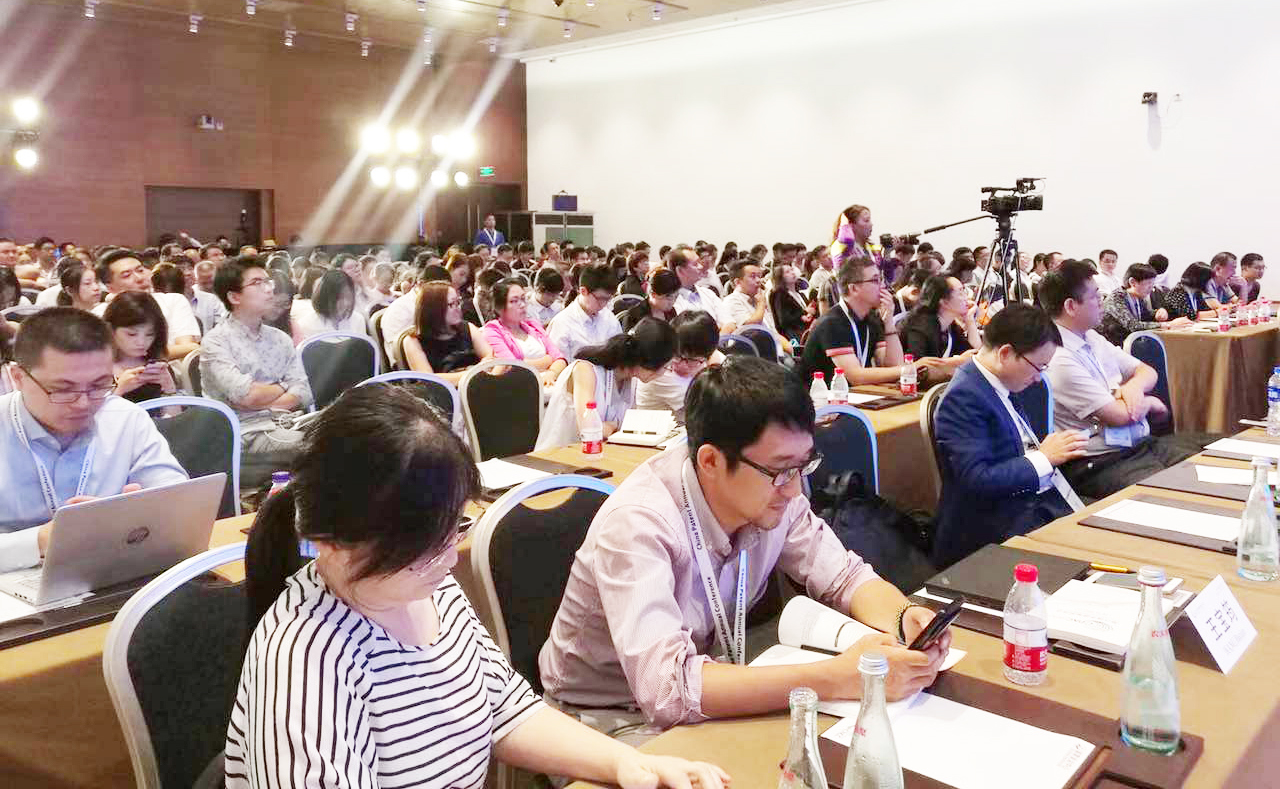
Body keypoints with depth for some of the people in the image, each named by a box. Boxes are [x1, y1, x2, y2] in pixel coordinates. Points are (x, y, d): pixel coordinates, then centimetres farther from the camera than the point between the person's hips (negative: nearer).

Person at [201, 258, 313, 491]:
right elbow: (246, 395, -12)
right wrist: (282, 387, 5)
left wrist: (261, 402, -8)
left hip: (285, 423, 6)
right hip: (247, 434, -6)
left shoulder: (280, 339, 19)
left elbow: (302, 393, 7)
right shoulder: (216, 341, 1)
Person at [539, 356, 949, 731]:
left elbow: (846, 576, -2)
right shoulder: (636, 524, -32)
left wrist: (903, 619, -24)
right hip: (608, 717, -5)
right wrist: (838, 678, -42)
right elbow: (666, 687, -41)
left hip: (704, 696, 6)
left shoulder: (771, 491, -13)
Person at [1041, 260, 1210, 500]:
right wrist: (1150, 402, 3)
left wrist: (1134, 386, -6)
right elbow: (1118, 415, -19)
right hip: (1102, 463, -10)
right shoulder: (1058, 359, -19)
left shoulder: (1091, 338, 12)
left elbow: (1146, 371, 19)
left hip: (1142, 443, 10)